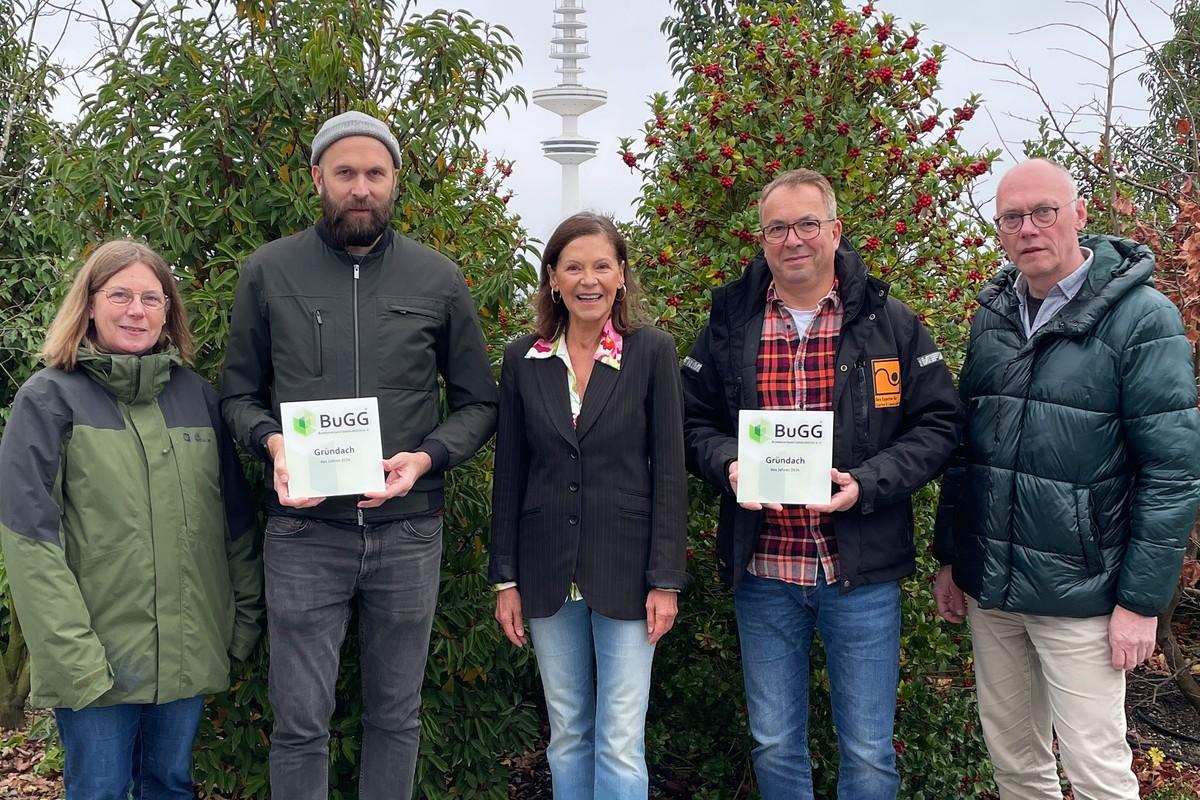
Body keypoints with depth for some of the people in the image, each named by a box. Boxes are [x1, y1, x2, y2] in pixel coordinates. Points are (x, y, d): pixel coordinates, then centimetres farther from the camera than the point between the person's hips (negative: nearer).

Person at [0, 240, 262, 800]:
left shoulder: (197, 395, 7)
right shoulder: (50, 398, -5)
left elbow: (235, 517, 10)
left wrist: (246, 617, 8)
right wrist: (72, 652, -17)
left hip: (190, 649, 4)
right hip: (97, 657, -3)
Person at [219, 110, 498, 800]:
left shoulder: (439, 280, 4)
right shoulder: (268, 272, 3)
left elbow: (478, 403, 9)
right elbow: (238, 393, 10)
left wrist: (425, 458, -9)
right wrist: (273, 441, -12)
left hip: (409, 531, 1)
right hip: (304, 534, -1)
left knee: (396, 717, 14)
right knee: (301, 722, 5)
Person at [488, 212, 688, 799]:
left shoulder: (653, 352, -3)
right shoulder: (522, 359, 4)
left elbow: (669, 471, -4)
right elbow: (509, 476, 7)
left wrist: (666, 580, -8)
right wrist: (505, 579, 5)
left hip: (625, 572, -3)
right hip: (548, 575, 3)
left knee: (620, 744, 0)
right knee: (566, 736, 13)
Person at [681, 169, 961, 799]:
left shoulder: (889, 322, -1)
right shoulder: (730, 322, 3)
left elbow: (938, 423, -2)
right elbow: (694, 421, 8)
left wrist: (867, 483, -16)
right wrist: (727, 464, -14)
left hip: (863, 572, -1)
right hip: (762, 571, 2)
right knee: (774, 745, 17)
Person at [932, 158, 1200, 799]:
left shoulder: (1141, 318, -10)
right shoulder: (992, 317, 7)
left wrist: (1142, 600, -13)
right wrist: (949, 557, 13)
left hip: (1080, 596, -5)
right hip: (988, 589, 5)